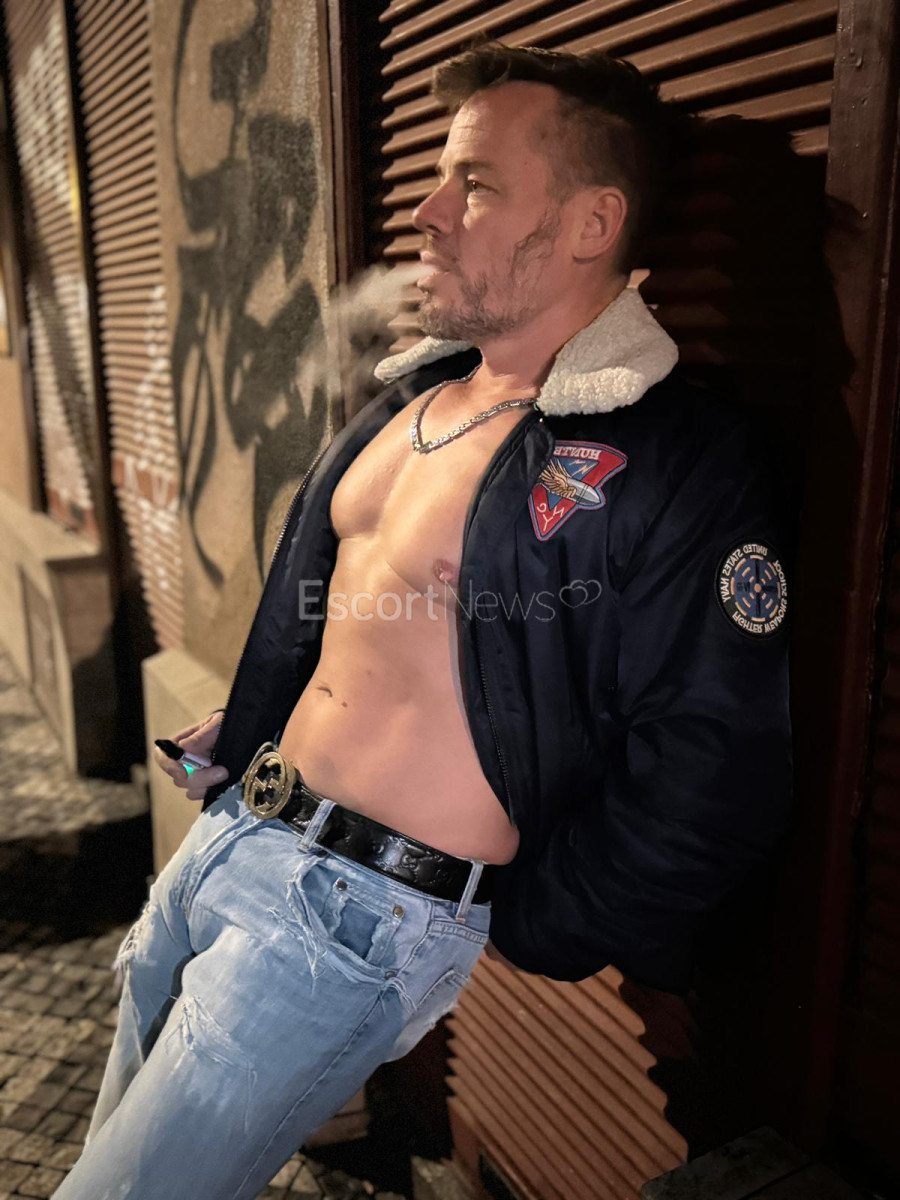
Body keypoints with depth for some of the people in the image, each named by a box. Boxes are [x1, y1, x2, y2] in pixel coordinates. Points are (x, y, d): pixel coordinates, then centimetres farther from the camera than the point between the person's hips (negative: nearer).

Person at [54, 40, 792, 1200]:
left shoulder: (682, 466, -18)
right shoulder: (411, 397, 8)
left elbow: (707, 784, -18)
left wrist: (517, 944, -9)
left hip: (364, 913, -8)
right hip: (232, 831, 8)